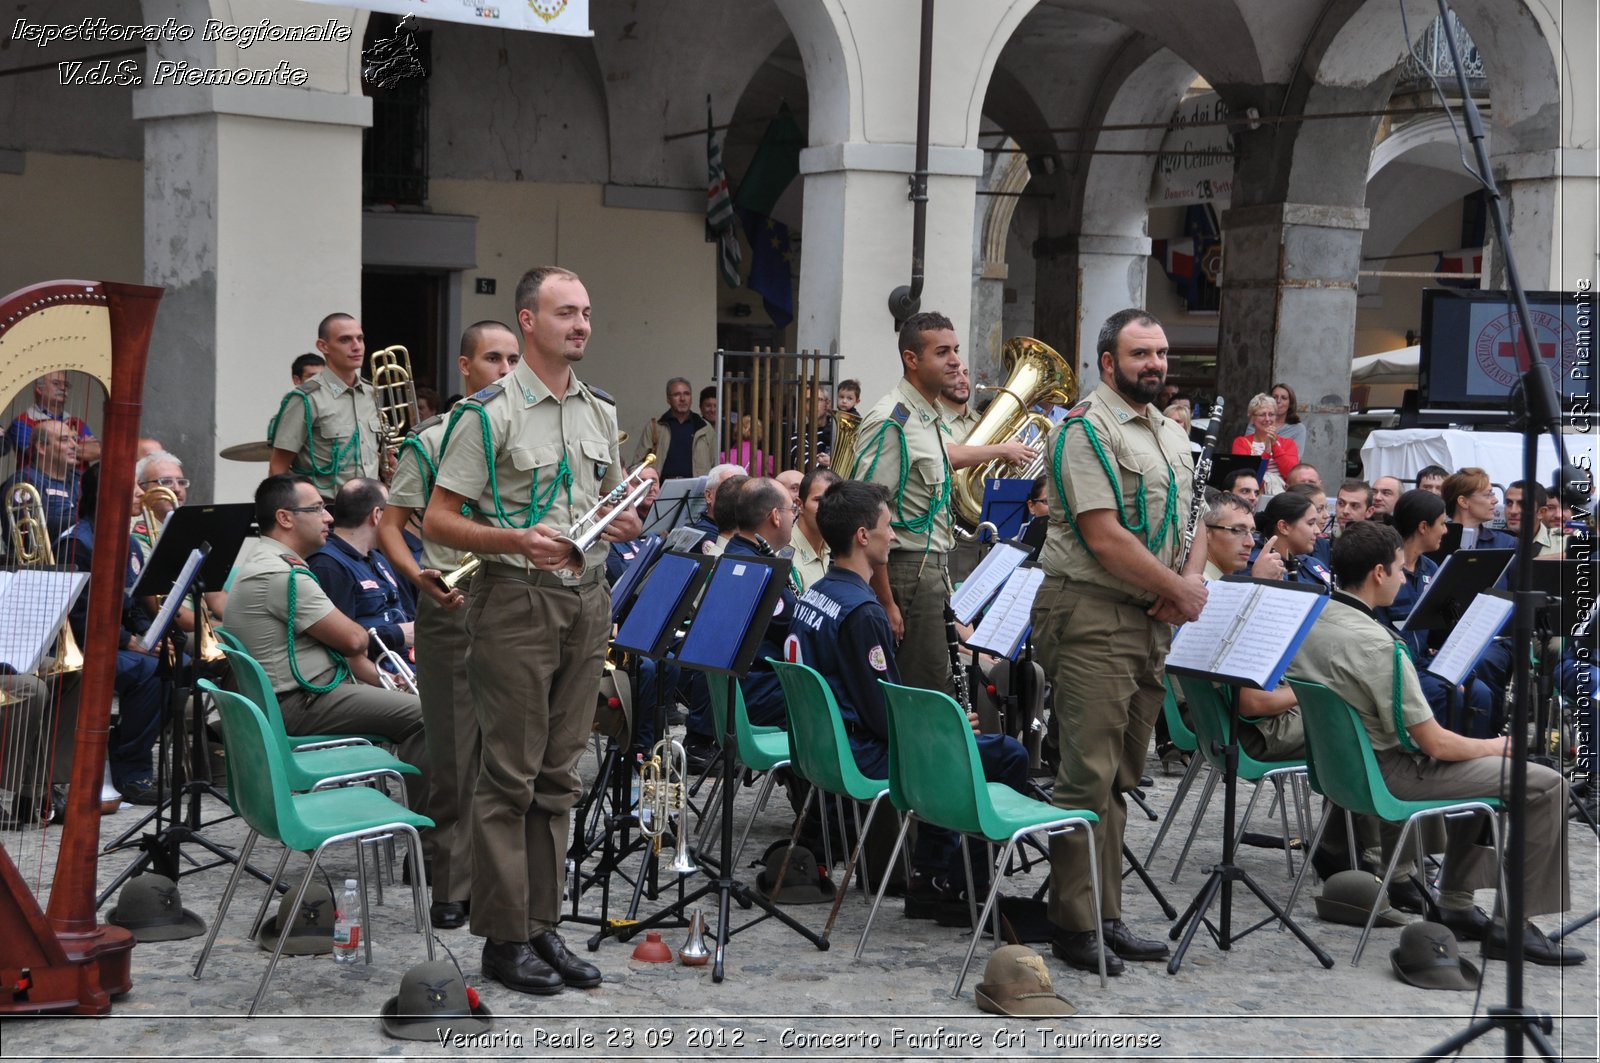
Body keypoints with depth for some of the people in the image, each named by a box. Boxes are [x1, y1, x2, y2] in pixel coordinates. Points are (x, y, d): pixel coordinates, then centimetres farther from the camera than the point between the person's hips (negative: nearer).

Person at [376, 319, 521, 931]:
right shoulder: (430, 443, 0)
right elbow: (390, 525, 0)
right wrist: (418, 575, -18)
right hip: (454, 607, -3)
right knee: (454, 754, 0)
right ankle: (452, 890, 7)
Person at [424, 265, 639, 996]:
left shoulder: (599, 413, 13)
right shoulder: (488, 412, -9)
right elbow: (438, 520, -10)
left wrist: (626, 525, 2)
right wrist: (516, 539, -24)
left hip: (586, 599, 7)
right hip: (515, 600, -7)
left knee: (558, 773, 10)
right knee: (511, 772, -3)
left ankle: (543, 924, 18)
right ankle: (503, 936, 5)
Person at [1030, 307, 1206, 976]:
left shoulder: (1171, 435, 19)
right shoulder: (1086, 430, -10)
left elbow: (1194, 519, 21)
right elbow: (1104, 538, -18)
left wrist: (1194, 579, 0)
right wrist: (1178, 590, -11)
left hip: (1152, 620, 9)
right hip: (1093, 616, -9)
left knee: (1119, 776, 12)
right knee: (1089, 775, -8)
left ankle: (1106, 916, 17)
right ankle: (1074, 925, -3)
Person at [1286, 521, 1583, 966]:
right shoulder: (1377, 645, -27)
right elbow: (1436, 744, -22)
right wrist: (1494, 746, -2)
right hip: (1389, 774, -9)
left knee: (1479, 763, 30)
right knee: (1547, 786, -5)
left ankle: (1456, 904, 29)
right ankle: (1515, 925, 1)